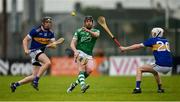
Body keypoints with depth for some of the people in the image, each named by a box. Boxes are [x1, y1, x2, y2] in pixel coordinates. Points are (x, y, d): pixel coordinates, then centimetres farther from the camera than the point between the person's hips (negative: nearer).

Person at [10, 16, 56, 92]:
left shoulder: (50, 33, 7)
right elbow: (25, 40, -3)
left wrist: (51, 45, -19)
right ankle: (35, 81, -26)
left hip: (41, 53, 7)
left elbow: (54, 45, 4)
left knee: (34, 76, 3)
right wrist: (26, 49, -18)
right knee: (48, 62, -31)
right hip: (34, 50, -7)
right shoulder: (35, 31, -8)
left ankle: (15, 84, 13)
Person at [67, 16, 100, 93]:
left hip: (89, 55, 2)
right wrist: (75, 50, -18)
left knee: (90, 69, -21)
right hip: (80, 52, -2)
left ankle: (75, 84, -6)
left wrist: (88, 31, -35)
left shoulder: (95, 31, 11)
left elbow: (96, 35, -15)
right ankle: (82, 85, -47)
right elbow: (72, 43, 4)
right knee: (82, 67, -29)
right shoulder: (79, 31, 9)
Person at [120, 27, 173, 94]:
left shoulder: (153, 40, 5)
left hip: (160, 66, -6)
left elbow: (138, 46, 8)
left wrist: (125, 48, 16)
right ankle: (160, 88, 34)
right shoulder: (166, 41, 19)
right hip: (169, 67, 6)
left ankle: (138, 88, -6)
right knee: (155, 71, 39)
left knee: (139, 69, 7)